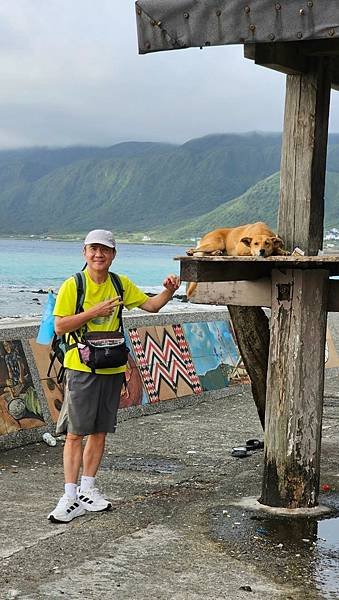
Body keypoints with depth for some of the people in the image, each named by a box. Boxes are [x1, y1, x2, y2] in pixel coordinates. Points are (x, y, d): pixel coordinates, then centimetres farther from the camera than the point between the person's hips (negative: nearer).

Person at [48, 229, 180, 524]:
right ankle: (71, 496, 1)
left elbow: (151, 305, 13)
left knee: (99, 432, 11)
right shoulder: (72, 286, -6)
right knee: (76, 433, -5)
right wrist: (93, 312, -19)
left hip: (112, 368, 5)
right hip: (81, 368, -5)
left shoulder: (121, 285, 8)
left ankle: (88, 489, 22)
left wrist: (169, 291, -6)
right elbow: (60, 326, -10)